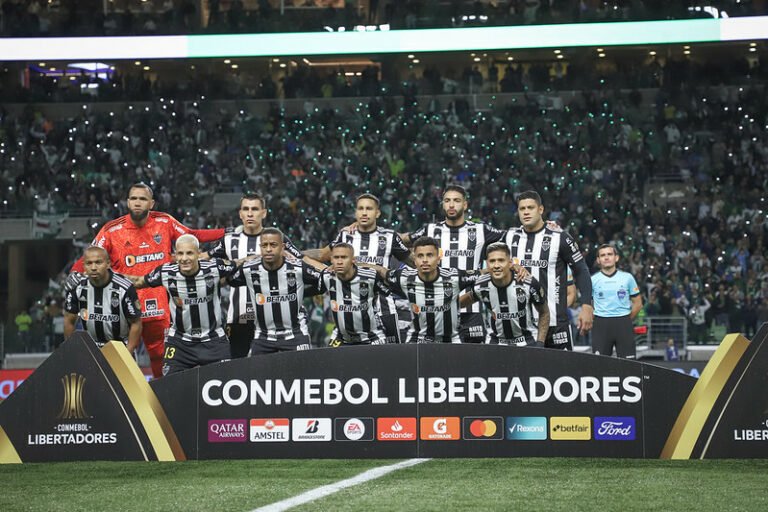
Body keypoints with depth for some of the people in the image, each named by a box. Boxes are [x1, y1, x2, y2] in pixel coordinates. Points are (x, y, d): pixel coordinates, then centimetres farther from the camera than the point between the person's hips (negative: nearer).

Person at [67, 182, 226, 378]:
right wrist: (76, 273, -23)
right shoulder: (112, 230, -4)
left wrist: (226, 232, 13)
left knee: (162, 365, 10)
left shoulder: (164, 222, 4)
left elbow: (192, 236, 16)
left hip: (159, 309, 3)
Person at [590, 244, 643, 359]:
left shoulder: (627, 278, 5)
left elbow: (638, 303, 10)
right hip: (601, 326, 0)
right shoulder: (593, 280, 4)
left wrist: (626, 320, 6)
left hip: (624, 324, 0)